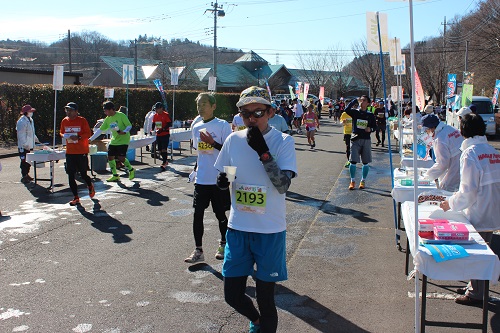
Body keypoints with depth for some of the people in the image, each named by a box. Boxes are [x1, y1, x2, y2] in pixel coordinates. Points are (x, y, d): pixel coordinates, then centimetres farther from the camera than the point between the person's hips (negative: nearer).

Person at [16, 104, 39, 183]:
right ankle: (24, 177, 4)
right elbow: (21, 135, -21)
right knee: (24, 161, -3)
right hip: (23, 147, -9)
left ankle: (26, 174, 27)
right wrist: (25, 145, -24)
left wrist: (35, 138, 24)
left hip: (30, 146, 9)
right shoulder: (22, 121, -18)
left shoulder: (30, 120, 12)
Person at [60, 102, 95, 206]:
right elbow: (61, 132, 18)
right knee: (70, 175, 1)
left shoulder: (82, 120, -8)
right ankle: (76, 197, 11)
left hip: (82, 152, -4)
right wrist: (64, 135, -5)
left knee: (83, 174, 3)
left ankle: (90, 186, 37)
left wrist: (78, 137, -22)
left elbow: (88, 133, -7)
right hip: (70, 152, 4)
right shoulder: (64, 121, 6)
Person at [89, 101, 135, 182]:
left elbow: (129, 126, -10)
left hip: (123, 140, -7)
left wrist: (124, 132, -29)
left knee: (121, 158, -14)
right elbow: (100, 130, 10)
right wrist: (91, 139, 7)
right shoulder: (107, 119, 7)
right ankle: (115, 175, 15)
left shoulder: (121, 115, -12)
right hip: (114, 141, 7)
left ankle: (131, 170, 12)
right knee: (110, 157, 1)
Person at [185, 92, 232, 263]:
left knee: (220, 214, 8)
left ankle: (223, 244, 30)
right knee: (198, 213, 0)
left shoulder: (223, 125, -9)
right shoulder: (196, 127, 10)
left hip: (219, 180, -5)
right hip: (201, 180, 5)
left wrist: (213, 142, -23)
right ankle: (198, 250, 8)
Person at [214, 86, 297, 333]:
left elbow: (283, 185, -19)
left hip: (270, 231, -3)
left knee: (265, 298, 6)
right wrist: (222, 181, -10)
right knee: (232, 295, 11)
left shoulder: (283, 141, -9)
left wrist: (263, 151, -26)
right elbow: (222, 181, 14)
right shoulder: (234, 140, 2)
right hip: (238, 229, 4)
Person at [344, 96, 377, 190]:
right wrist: (355, 100, -15)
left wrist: (370, 129, -8)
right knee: (353, 161, -5)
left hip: (366, 140, 2)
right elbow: (347, 109, -16)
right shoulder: (355, 112, 3)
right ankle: (352, 181, 7)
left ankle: (363, 181, 17)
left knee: (365, 162, 4)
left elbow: (375, 126, 14)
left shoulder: (370, 115, 8)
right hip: (355, 139, -1)